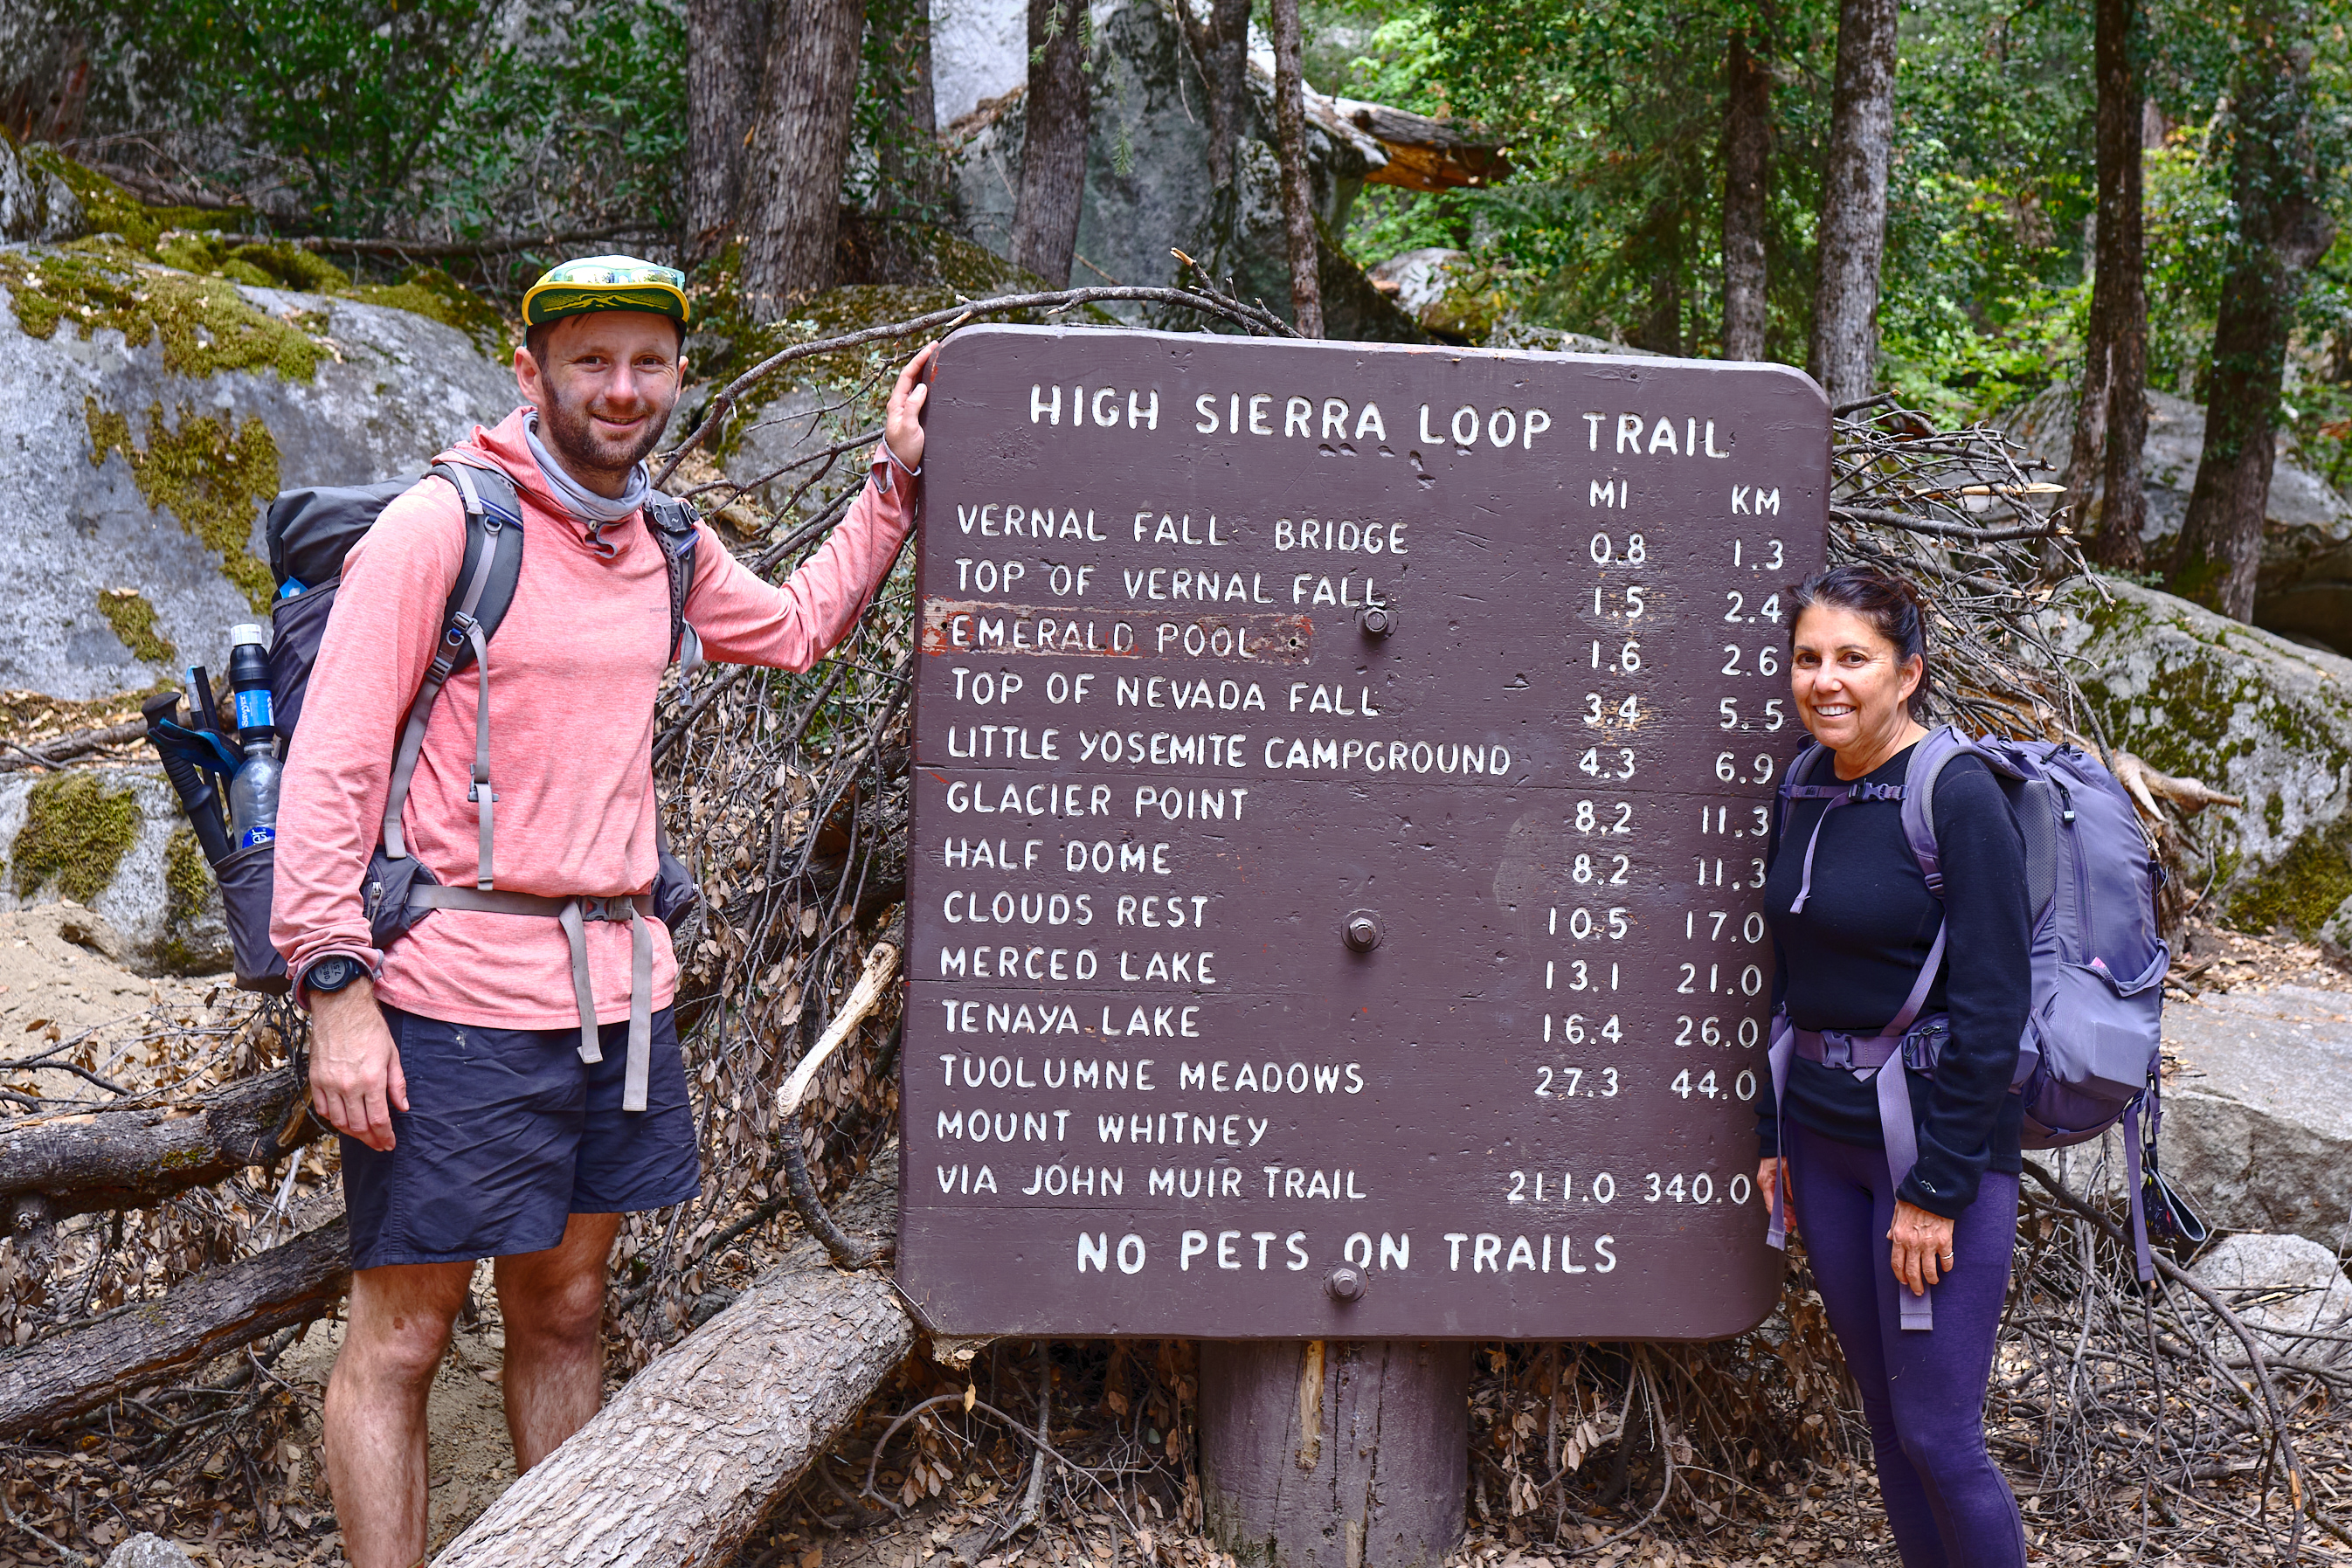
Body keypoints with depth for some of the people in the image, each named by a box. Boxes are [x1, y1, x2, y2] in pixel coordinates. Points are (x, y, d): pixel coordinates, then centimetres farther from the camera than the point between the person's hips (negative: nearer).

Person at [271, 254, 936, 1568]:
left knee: (566, 1311, 17)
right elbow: (330, 764, -11)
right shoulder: (439, 526, -9)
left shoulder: (669, 549, 10)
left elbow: (798, 628, 29)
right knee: (402, 1337, 1)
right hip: (456, 1004, -6)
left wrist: (897, 477, 22)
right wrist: (336, 987, -18)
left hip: (621, 988, 6)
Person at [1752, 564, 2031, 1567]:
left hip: (1939, 1136, -7)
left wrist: (1936, 1190, -17)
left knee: (1937, 1435, -3)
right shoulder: (1809, 791, 7)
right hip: (1822, 1135, 7)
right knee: (1882, 1408, 15)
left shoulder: (1960, 797, -14)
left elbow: (1992, 1008, -17)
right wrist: (1772, 1136, 13)